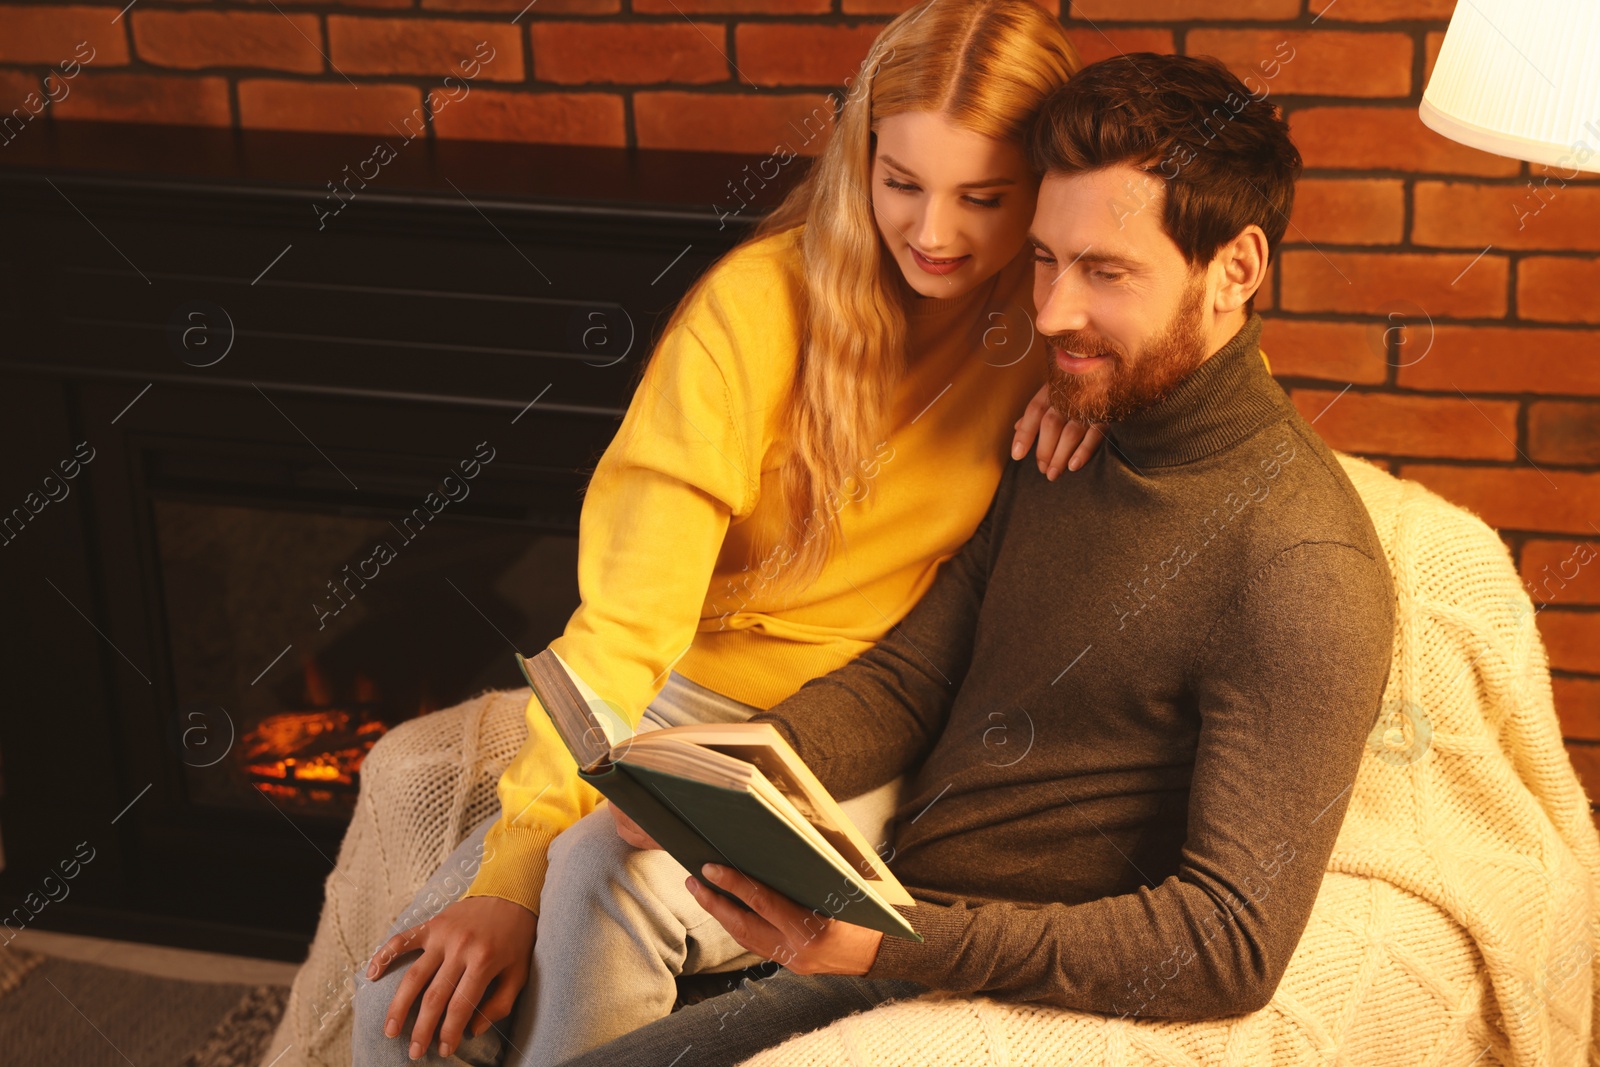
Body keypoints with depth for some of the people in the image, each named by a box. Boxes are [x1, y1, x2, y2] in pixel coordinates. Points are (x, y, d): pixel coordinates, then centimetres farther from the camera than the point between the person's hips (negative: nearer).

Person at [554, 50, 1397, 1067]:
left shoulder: (1301, 572, -19)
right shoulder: (1066, 444, 10)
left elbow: (1232, 946, -23)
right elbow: (907, 676, 13)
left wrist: (901, 942, -29)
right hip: (894, 939, 8)